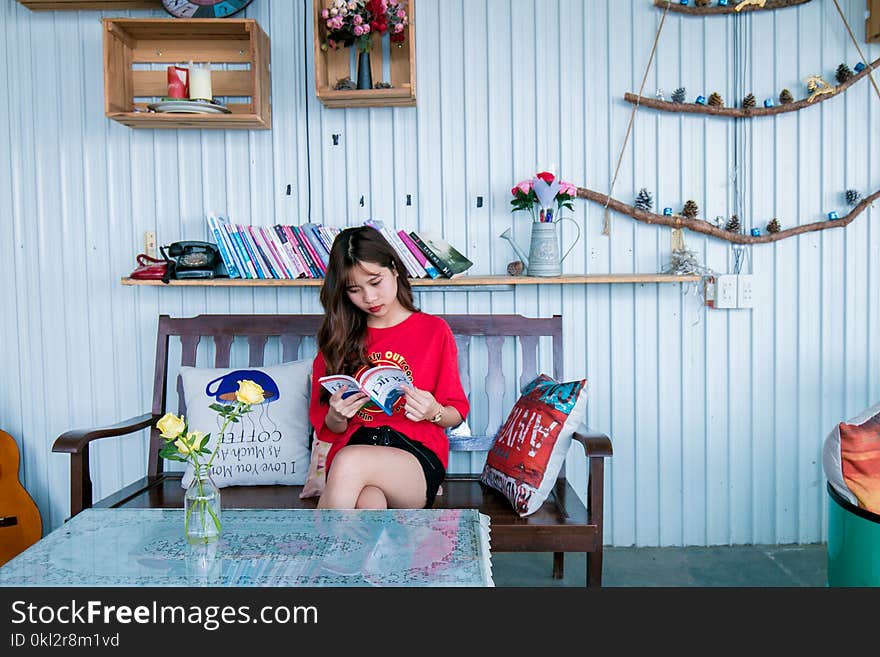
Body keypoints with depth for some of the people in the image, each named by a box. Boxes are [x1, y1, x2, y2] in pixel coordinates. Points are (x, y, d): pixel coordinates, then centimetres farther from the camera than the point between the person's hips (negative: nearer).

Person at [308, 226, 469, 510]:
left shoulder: (434, 330, 9)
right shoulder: (338, 339, 16)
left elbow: (456, 415, 12)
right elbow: (329, 430, 17)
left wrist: (434, 412, -11)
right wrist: (336, 416, -7)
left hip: (419, 457, -1)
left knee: (349, 461, -37)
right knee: (368, 503, -38)